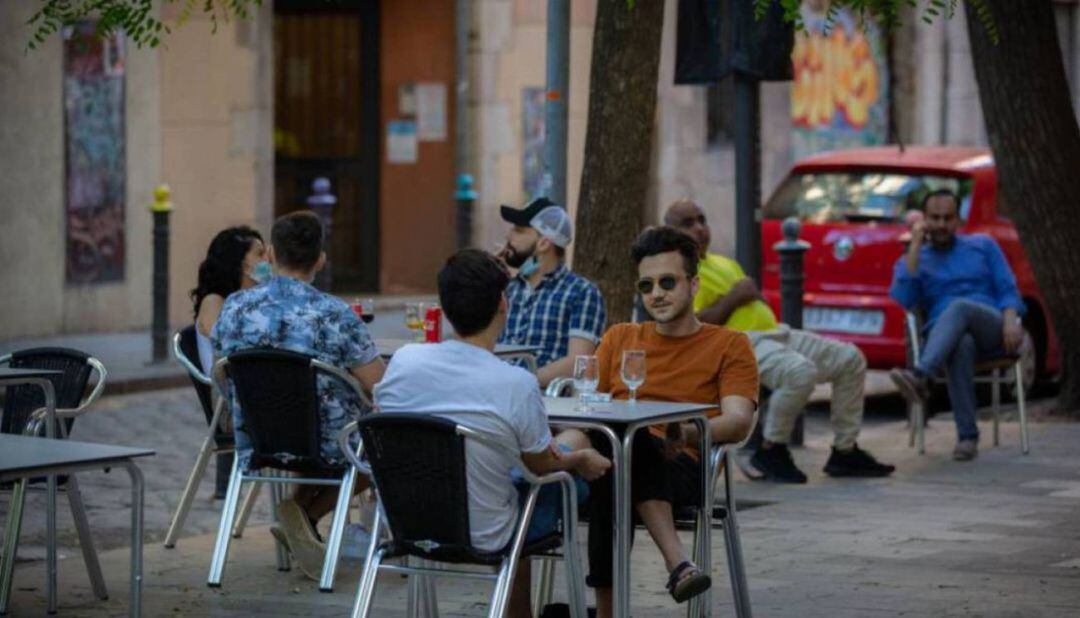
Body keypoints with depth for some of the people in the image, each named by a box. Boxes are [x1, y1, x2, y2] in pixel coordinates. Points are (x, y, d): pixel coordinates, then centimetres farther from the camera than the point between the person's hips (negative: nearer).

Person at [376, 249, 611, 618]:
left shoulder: (403, 361, -11)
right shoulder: (517, 384, -22)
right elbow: (541, 466, -5)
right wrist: (580, 459, 18)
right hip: (482, 538, -4)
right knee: (574, 440, 19)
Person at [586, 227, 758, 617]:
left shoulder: (729, 346, 15)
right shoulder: (619, 339, 28)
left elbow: (739, 422, 1)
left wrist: (687, 434, -21)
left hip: (682, 469, -3)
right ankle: (677, 562, -48)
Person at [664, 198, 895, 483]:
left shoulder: (724, 263, 27)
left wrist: (752, 292, 8)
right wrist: (733, 298, -12)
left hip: (775, 332, 10)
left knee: (851, 359, 3)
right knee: (801, 371, -37)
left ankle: (844, 451, 8)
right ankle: (771, 451, -18)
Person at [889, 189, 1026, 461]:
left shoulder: (983, 245, 21)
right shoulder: (911, 260, 19)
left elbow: (1008, 290, 11)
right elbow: (904, 300, -2)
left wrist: (1010, 320, -11)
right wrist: (915, 246, -2)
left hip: (992, 332, 0)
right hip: (943, 337, 0)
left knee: (959, 307, -37)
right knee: (961, 345, -40)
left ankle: (920, 377, -60)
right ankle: (967, 436, -45)